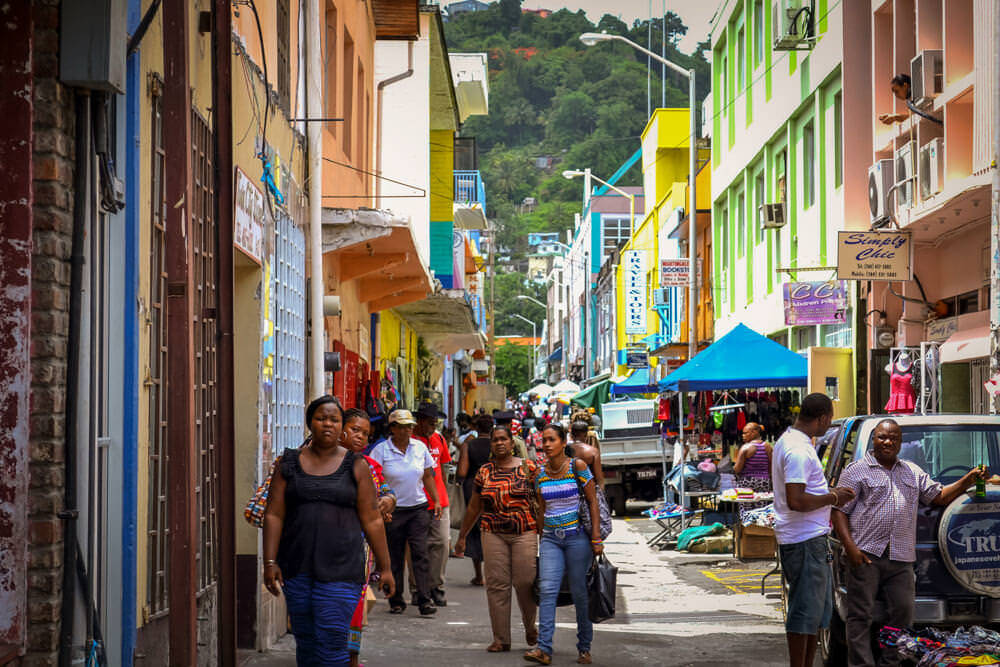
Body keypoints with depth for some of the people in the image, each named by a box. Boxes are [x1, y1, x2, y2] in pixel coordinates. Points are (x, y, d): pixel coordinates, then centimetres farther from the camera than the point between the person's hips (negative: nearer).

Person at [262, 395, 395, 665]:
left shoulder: (355, 466, 3)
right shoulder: (290, 463, 7)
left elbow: (371, 520, 3)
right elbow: (274, 515, 4)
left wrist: (384, 568, 3)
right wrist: (270, 563, -4)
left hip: (340, 569, -3)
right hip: (297, 569, 3)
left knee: (331, 644, -10)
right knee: (305, 642, 8)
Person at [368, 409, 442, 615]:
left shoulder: (420, 447, 6)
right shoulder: (381, 450, -4)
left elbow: (428, 476, 16)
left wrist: (436, 501, 10)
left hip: (418, 508, 2)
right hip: (393, 510, -2)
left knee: (420, 552, -7)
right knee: (394, 557, 4)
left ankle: (425, 600, -10)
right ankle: (396, 601, 14)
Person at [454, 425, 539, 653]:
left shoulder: (528, 468, 2)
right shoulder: (485, 472, 9)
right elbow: (474, 508, 17)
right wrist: (462, 536, 20)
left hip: (524, 533, -2)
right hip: (493, 534, 2)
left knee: (525, 583, -5)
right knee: (497, 584, -2)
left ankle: (531, 630, 20)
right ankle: (501, 639, 4)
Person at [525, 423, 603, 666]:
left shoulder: (578, 467, -4)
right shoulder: (540, 474, 8)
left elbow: (592, 503, -4)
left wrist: (596, 538, -10)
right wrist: (540, 541, 17)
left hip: (577, 536, -3)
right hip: (551, 538, 4)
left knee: (579, 592, 1)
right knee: (547, 590, -11)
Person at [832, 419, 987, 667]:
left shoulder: (913, 472, 20)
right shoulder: (857, 471, 5)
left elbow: (939, 496, 21)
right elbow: (839, 511, 0)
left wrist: (967, 481, 3)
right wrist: (850, 548, -12)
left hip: (901, 559, 4)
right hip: (866, 554, -4)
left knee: (903, 614, 2)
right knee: (861, 615, -5)